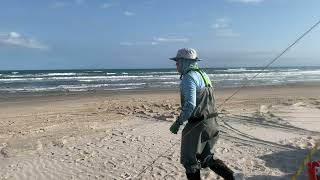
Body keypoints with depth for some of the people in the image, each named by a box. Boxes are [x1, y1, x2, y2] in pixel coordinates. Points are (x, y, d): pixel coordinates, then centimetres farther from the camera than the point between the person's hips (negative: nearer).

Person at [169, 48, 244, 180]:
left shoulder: (188, 77, -15)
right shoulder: (202, 74, 14)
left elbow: (190, 105, -26)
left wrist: (178, 122, -16)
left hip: (198, 125, -9)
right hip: (211, 123, 9)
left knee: (190, 161, 8)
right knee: (206, 158, 22)